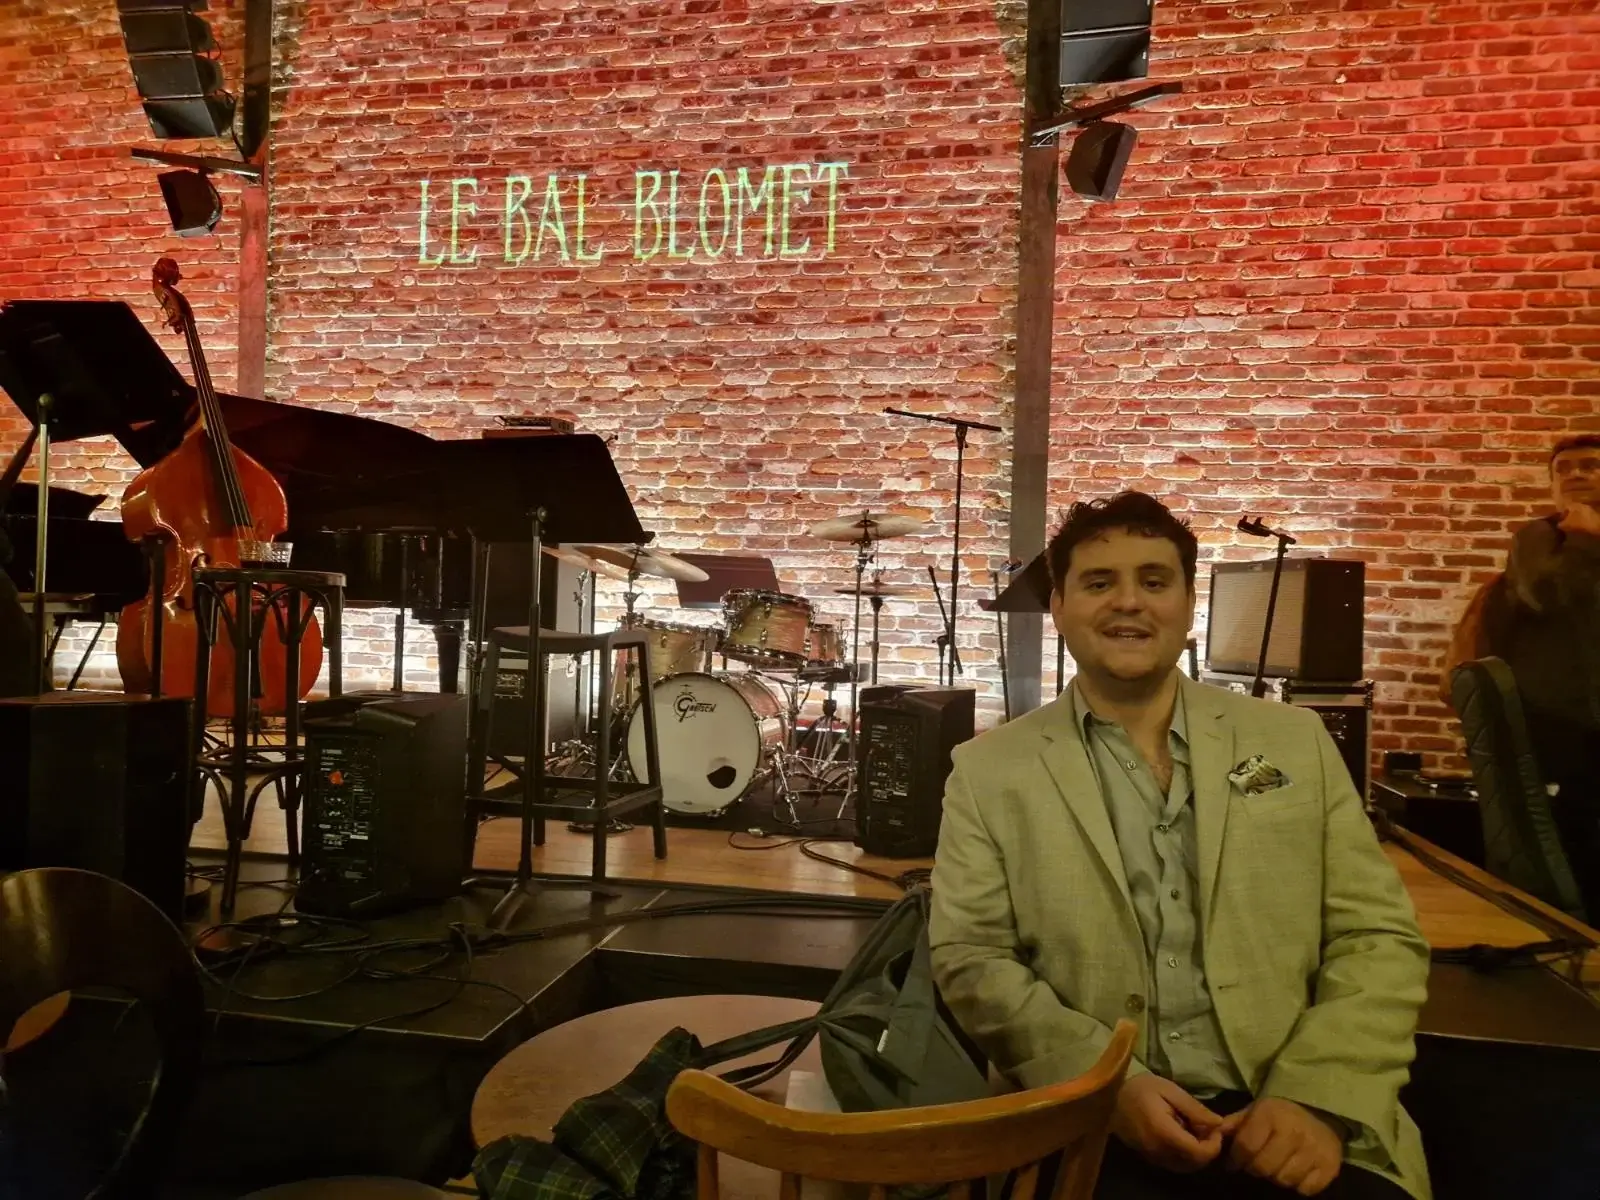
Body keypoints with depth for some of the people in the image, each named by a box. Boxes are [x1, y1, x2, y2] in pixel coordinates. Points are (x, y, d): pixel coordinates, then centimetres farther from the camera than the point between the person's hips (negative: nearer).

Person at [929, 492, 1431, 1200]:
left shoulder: (1296, 741, 8)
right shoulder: (990, 770, 2)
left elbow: (1378, 938, 5)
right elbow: (970, 961, -2)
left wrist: (1317, 1098, -10)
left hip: (1282, 1117, 2)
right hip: (1091, 1128, -2)